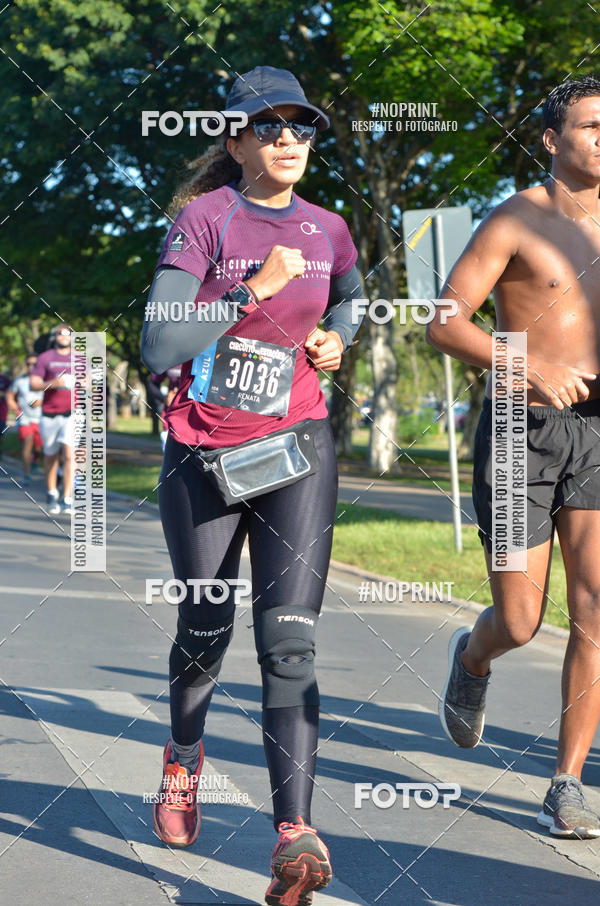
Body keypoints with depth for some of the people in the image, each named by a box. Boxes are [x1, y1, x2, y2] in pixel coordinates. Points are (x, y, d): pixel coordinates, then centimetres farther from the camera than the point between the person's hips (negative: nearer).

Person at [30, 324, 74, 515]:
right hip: (49, 415, 0)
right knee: (51, 456, 10)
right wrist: (51, 383, -18)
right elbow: (33, 384, -2)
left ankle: (67, 499, -14)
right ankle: (51, 494, 30)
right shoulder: (45, 358, 5)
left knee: (69, 455, -13)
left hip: (71, 415, 0)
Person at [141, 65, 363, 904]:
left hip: (296, 454, 1)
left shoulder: (328, 230, 4)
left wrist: (337, 340, 8)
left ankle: (295, 834, -22)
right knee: (205, 631, 14)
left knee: (289, 640, -14)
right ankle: (184, 758, 45)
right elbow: (161, 348, -18)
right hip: (202, 457, -1)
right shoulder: (204, 217, -8)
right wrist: (255, 290, -21)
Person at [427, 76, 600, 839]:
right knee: (520, 622, 2)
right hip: (520, 432, -3)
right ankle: (473, 657, 41)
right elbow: (444, 324, -11)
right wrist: (530, 368, -25)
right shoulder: (512, 222, -6)